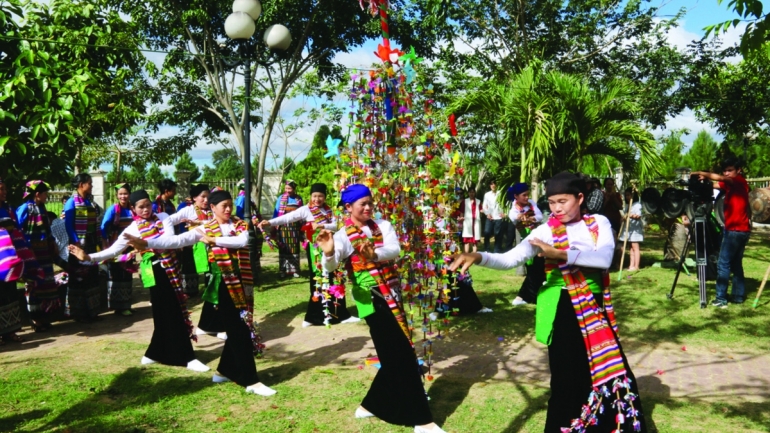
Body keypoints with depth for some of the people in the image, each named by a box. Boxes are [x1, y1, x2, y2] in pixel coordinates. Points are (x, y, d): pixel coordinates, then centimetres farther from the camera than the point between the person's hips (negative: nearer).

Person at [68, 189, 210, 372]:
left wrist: (145, 243, -24)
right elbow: (113, 250, -4)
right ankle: (186, 358, 2)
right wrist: (88, 257, -16)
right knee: (170, 314, -3)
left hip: (171, 268, 4)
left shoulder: (163, 218, 3)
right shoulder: (133, 229, -1)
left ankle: (155, 354, 26)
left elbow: (170, 239, -12)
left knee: (170, 312, 9)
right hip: (154, 272, -3)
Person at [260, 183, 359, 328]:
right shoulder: (306, 210, -8)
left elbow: (336, 225, -1)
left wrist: (322, 225, -18)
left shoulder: (328, 209, 8)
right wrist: (270, 222, -33)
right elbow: (287, 217, -19)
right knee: (318, 280, -4)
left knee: (332, 279, 9)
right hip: (315, 249, -5)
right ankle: (316, 315, 4)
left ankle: (338, 314, 16)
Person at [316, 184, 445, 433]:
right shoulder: (344, 236, -7)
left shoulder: (383, 226, 6)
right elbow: (330, 266, -21)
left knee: (394, 356, 13)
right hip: (372, 300, -6)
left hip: (392, 295, 6)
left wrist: (375, 255, -33)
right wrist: (329, 253, -44)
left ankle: (370, 405, 31)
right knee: (403, 356, -6)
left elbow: (395, 250, -13)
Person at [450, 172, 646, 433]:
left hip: (595, 307, 2)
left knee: (609, 371, 11)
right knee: (568, 377, 2)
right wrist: (479, 257, -36)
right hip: (563, 310, -2)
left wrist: (559, 253, -32)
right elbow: (509, 259, -16)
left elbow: (604, 258, -20)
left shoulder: (599, 223, -2)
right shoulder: (545, 231, -6)